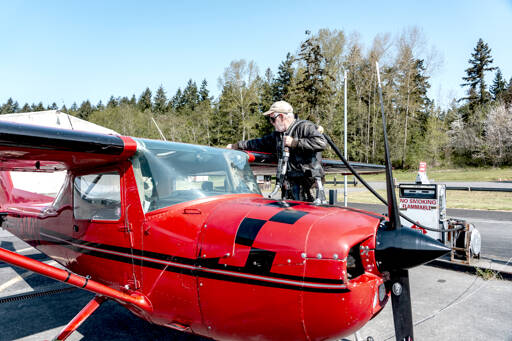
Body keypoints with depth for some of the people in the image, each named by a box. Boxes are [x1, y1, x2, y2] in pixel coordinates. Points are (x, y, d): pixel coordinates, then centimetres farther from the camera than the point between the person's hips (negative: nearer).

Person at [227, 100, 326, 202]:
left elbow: (321, 142, -22)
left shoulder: (305, 126, -7)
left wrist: (295, 142, -18)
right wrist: (236, 145, 31)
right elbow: (261, 143, 29)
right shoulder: (278, 134, 18)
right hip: (288, 185, 8)